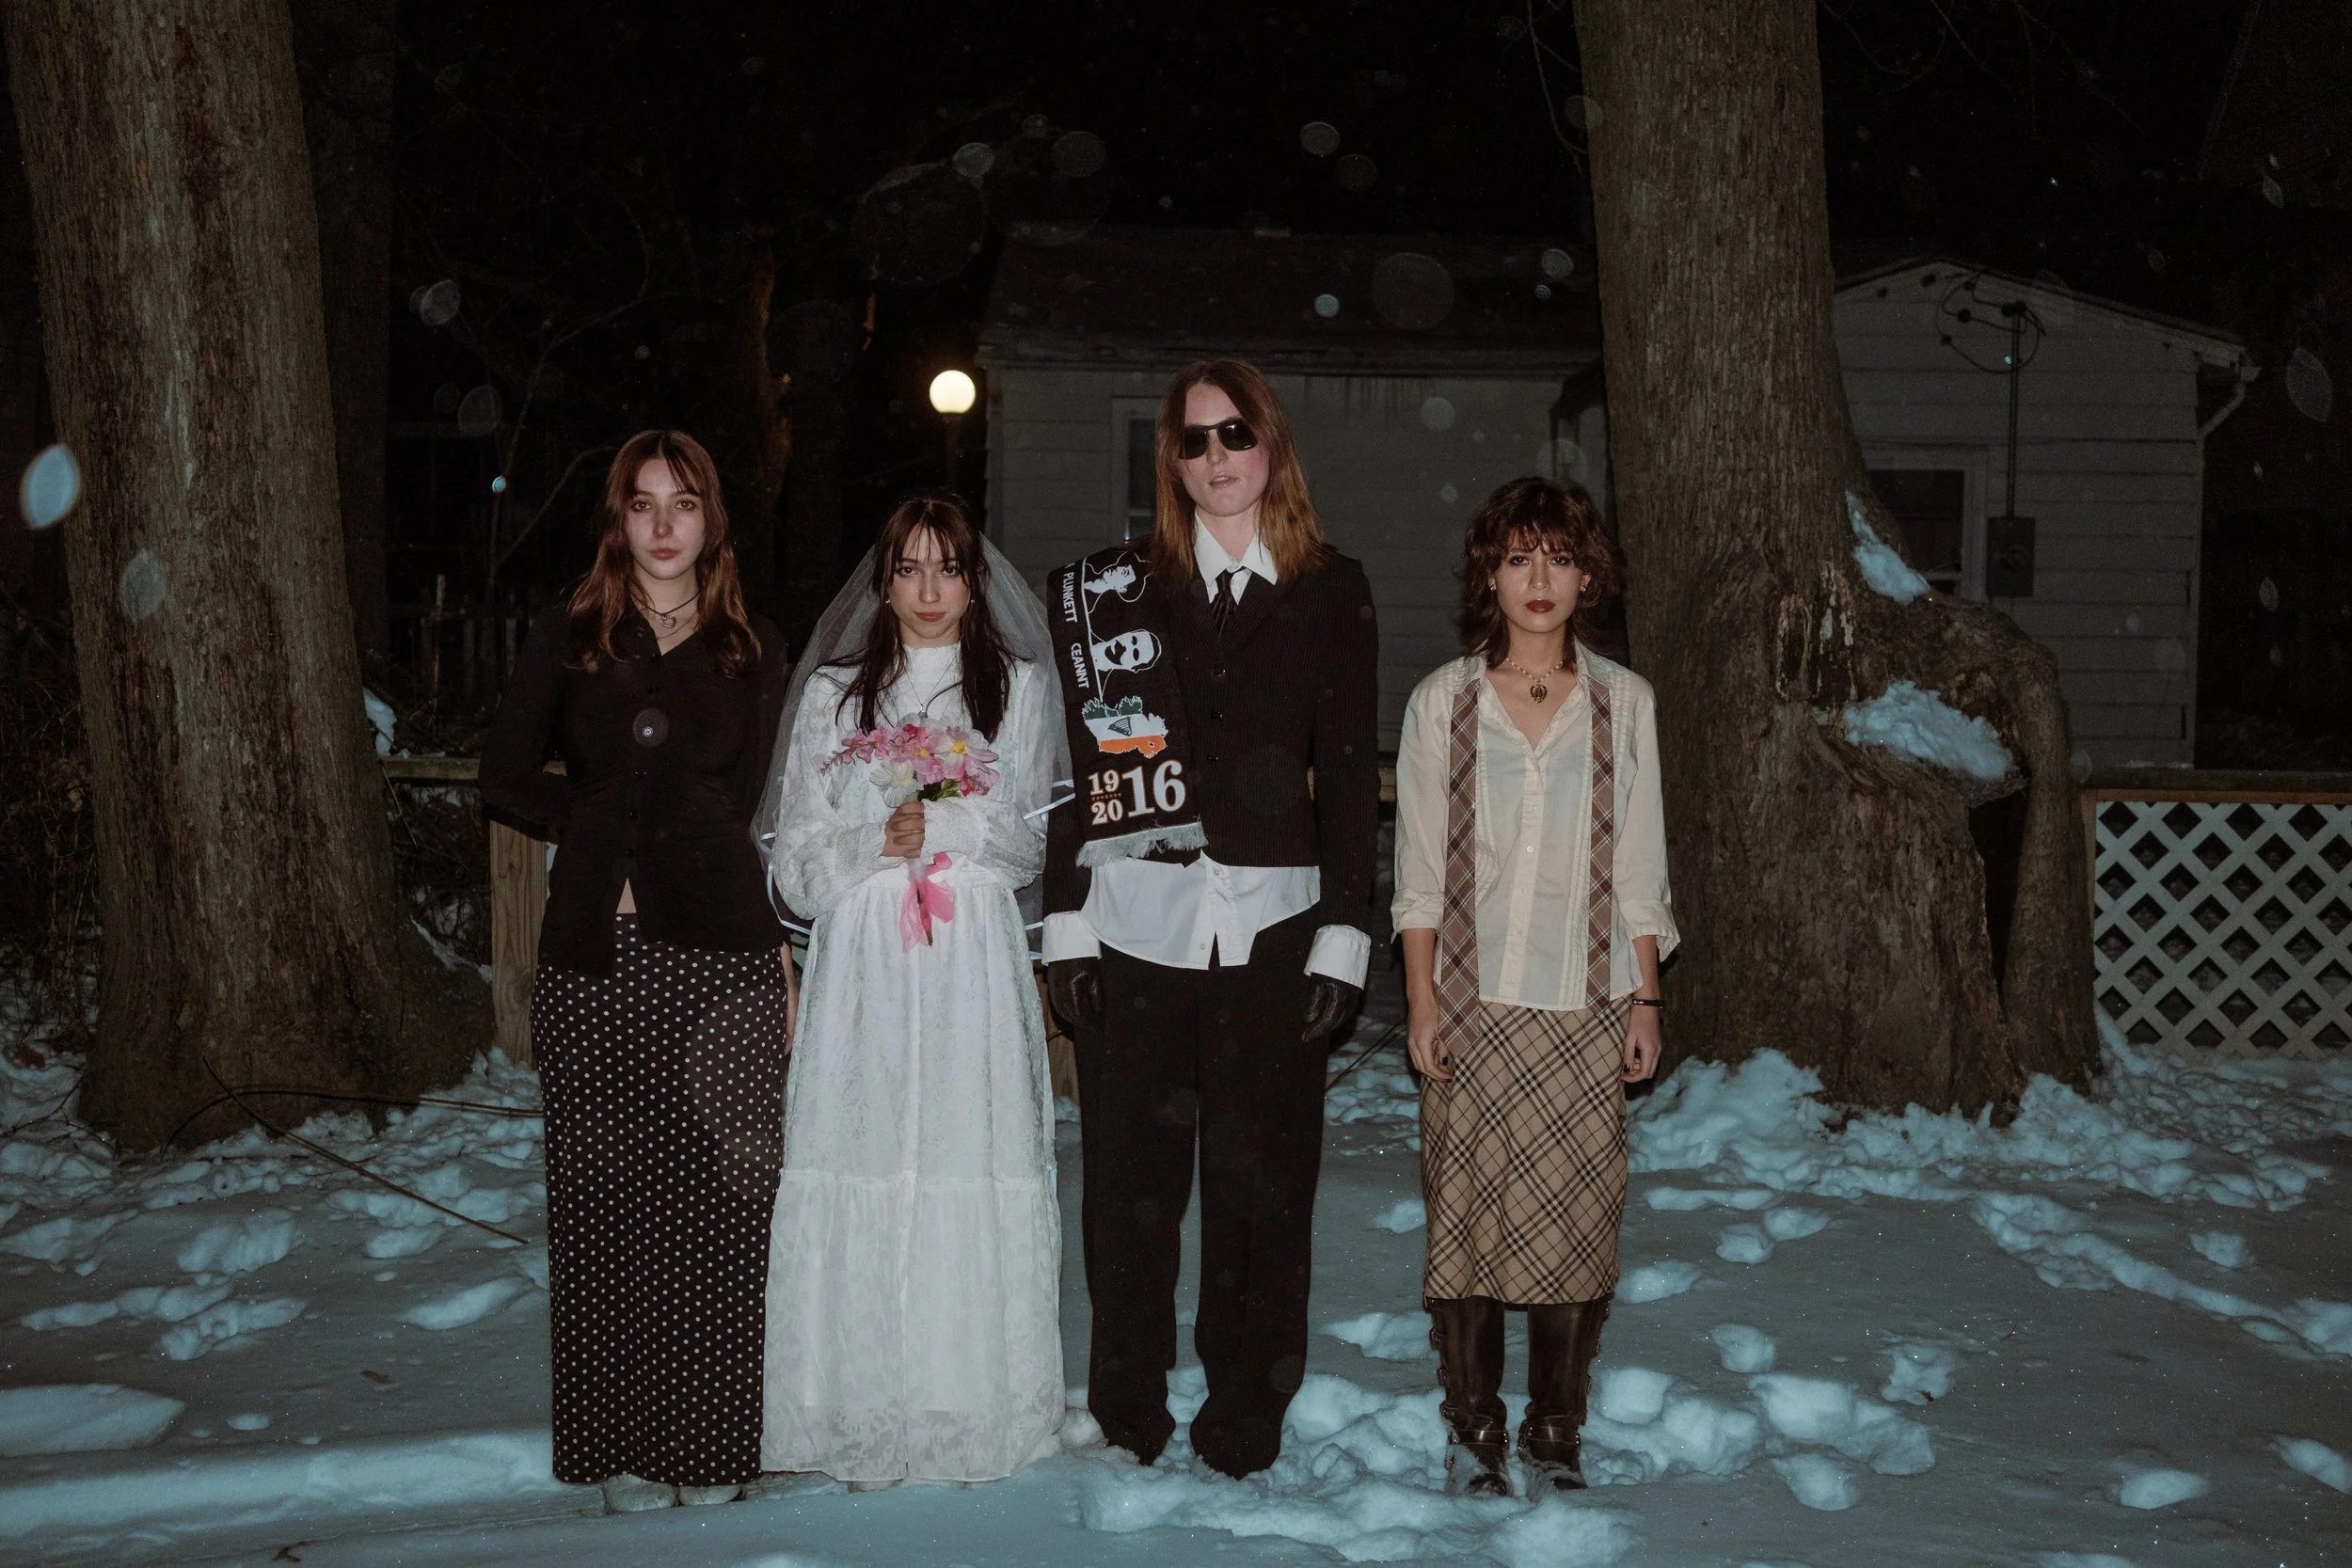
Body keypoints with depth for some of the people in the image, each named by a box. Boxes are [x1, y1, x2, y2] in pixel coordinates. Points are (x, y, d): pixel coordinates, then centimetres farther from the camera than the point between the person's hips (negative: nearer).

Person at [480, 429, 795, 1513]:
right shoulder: (568, 638, 10)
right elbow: (505, 780, 10)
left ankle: (712, 1446, 7)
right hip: (597, 950, 0)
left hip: (722, 946, 0)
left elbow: (744, 806, 13)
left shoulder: (754, 652, 12)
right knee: (606, 1197, 0)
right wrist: (610, 829, 3)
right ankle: (624, 1448, 8)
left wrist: (636, 827, 2)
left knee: (719, 1198, -3)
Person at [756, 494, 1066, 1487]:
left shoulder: (1018, 688, 12)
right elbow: (795, 862, 8)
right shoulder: (832, 695, 13)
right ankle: (865, 1415, 3)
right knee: (860, 1170, -5)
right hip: (862, 966, 1)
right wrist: (878, 841, -8)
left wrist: (941, 826, -7)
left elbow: (1032, 842, 5)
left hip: (974, 966, -1)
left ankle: (971, 1410, 3)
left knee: (973, 1169, -6)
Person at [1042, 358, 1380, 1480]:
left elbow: (1351, 775, 5)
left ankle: (1245, 1416, 19)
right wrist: (1066, 920, -1)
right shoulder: (1114, 588, 7)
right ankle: (1127, 1408, 21)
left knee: (1262, 1175, 4)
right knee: (1131, 1174, 5)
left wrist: (1343, 936, -1)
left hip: (1271, 931, 0)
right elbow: (1075, 760, 5)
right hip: (1135, 920, 0)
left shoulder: (1331, 594, 7)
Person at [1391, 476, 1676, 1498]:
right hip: (1474, 1002, 0)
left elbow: (1639, 870, 8)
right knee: (1466, 1209, 0)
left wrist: (1646, 1001, 4)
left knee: (1577, 1213, 1)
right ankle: (1473, 1427, 15)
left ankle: (1555, 1431, 14)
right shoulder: (1443, 701, 3)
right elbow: (1420, 872, 3)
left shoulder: (1623, 702, 5)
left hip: (1586, 1003, 1)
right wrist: (1422, 1003, -2)